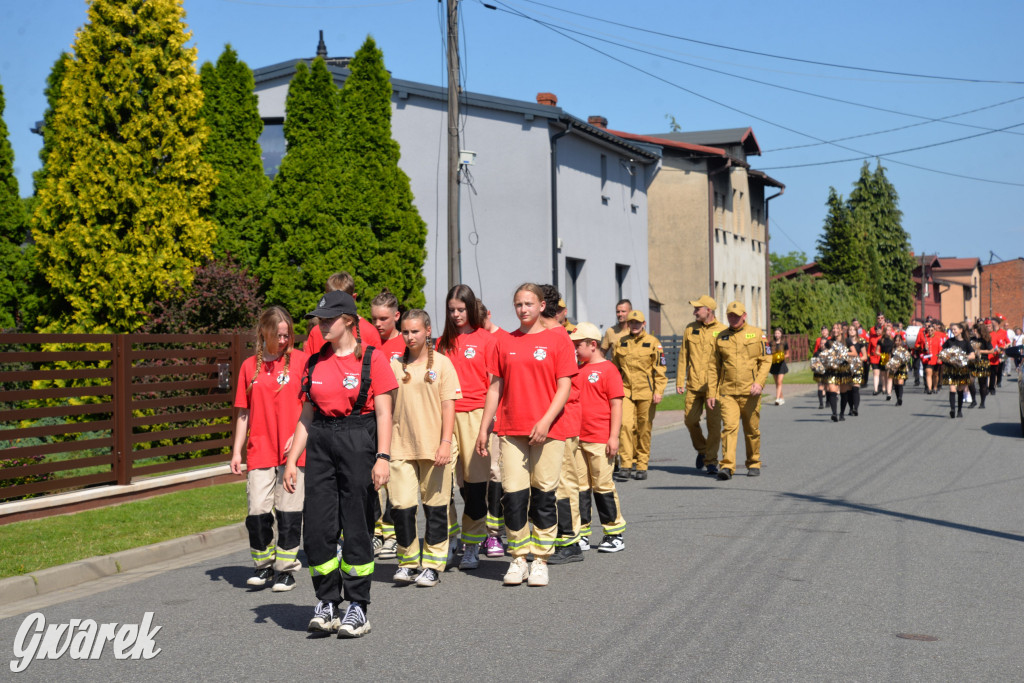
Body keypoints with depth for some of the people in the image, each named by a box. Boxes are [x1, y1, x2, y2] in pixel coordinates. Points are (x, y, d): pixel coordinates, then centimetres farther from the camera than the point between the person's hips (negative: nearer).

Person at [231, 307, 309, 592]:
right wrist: (237, 451, 10)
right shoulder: (250, 366, 9)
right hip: (260, 451, 2)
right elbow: (244, 413, 13)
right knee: (258, 510, -2)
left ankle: (287, 569, 13)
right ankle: (263, 565, 17)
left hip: (293, 451, -2)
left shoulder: (301, 360, 1)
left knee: (288, 511, 1)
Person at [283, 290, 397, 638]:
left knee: (357, 525, 0)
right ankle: (326, 603, 15)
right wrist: (291, 460, 9)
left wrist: (383, 457, -15)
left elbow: (384, 414, -6)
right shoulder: (315, 363, 11)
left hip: (359, 443, -5)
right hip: (320, 444, 5)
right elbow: (307, 415, 14)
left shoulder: (372, 359, -4)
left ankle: (357, 607, 11)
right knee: (316, 525, 1)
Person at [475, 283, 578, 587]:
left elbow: (564, 387, -3)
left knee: (543, 496, 1)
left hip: (547, 430, -2)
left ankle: (540, 561, 12)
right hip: (511, 430, 2)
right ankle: (518, 559, 11)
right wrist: (484, 428, 9)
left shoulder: (558, 339, 2)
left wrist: (545, 421, -14)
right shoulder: (504, 342, 11)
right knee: (513, 496, -1)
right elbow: (495, 387, 13)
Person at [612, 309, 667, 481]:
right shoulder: (620, 343, 9)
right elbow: (614, 369, 17)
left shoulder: (653, 343, 2)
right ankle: (625, 465, -10)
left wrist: (658, 391, -7)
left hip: (646, 391, -1)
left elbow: (660, 370, 1)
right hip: (626, 391, 1)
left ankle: (641, 466, 16)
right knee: (626, 424, -13)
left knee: (644, 428, 4)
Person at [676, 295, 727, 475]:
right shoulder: (690, 329, 9)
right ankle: (701, 450, 29)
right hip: (694, 384, 3)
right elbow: (683, 356, 11)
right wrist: (680, 380, 6)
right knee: (690, 420, 3)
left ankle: (711, 461, 7)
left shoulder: (722, 330, -1)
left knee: (714, 423, -4)